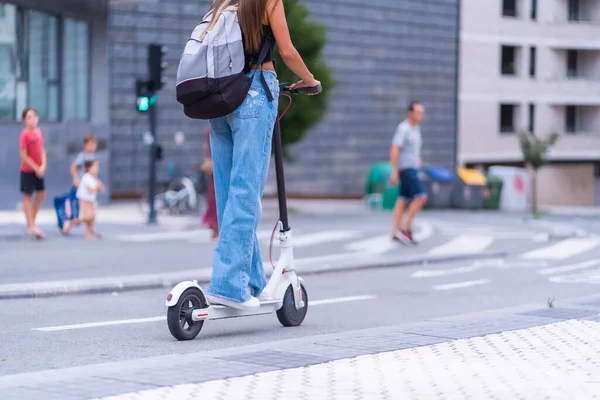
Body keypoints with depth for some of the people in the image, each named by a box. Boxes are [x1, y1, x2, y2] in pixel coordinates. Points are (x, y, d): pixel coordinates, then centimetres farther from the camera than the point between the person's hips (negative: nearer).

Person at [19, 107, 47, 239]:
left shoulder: (38, 132, 4)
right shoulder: (24, 134, -16)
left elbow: (42, 150, 8)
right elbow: (24, 156, -17)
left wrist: (43, 166, -7)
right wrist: (36, 168, -16)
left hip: (39, 170, 7)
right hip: (28, 170, -7)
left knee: (41, 194, 12)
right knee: (28, 196, 0)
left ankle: (31, 222, 23)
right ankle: (31, 226, 3)